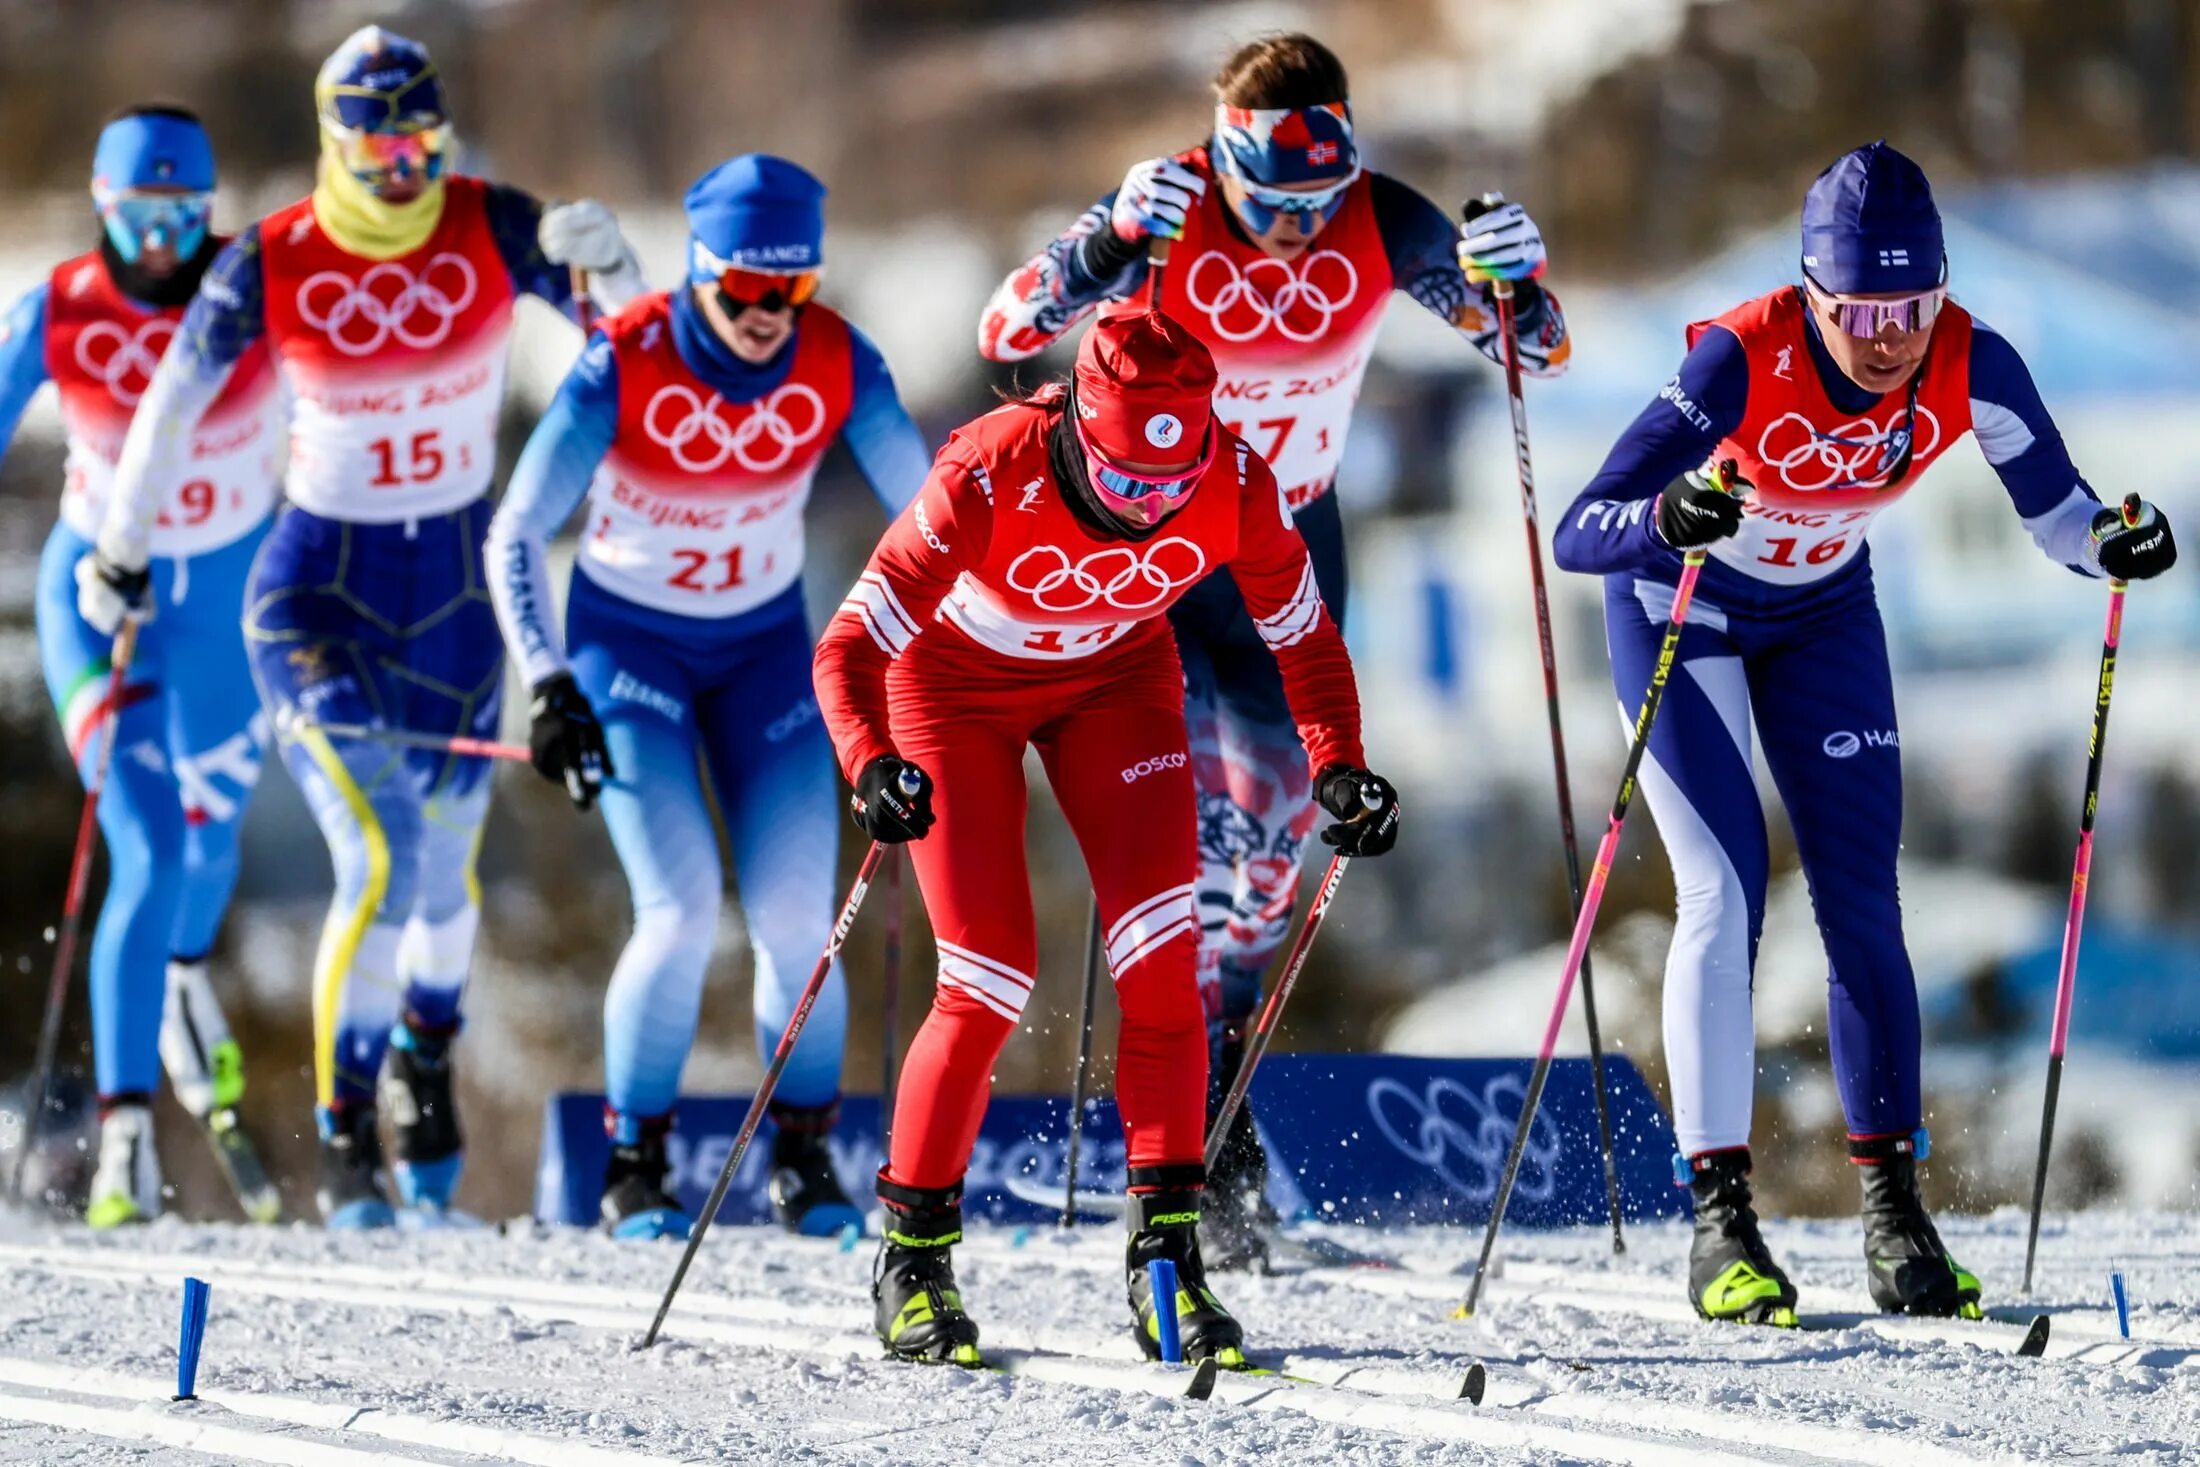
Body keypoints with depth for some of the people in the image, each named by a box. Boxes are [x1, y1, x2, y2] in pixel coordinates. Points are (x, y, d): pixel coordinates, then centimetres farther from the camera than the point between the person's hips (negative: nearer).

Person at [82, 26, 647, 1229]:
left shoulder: (492, 229, -7)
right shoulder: (268, 266, -11)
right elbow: (175, 396, 2)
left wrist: (602, 261, -26)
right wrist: (119, 550, 11)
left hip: (455, 586, 3)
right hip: (321, 587, -3)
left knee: (446, 863, 13)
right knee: (381, 860, -15)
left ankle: (424, 1056, 45)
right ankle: (345, 1144, -1)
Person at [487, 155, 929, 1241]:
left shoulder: (837, 365, -17)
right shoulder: (624, 365, -24)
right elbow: (516, 537, -20)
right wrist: (550, 686, -30)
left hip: (765, 644, 2)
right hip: (627, 637, -2)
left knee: (795, 918, -9)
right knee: (681, 911, -17)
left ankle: (804, 1162, 12)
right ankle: (634, 1167, 2)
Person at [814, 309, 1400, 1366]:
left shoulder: (1234, 486, -28)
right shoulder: (990, 481, -38)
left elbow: (1301, 633, -9)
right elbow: (850, 647, -35)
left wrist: (1339, 767, -23)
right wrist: (872, 768, -53)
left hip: (1116, 677, 3)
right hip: (958, 679, -3)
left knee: (1162, 960, -14)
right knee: (991, 987, -10)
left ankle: (1165, 1252, -5)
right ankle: (913, 1258, 8)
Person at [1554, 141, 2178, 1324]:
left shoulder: (1970, 369, -26)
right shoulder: (1742, 362, -36)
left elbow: (2057, 516, -13)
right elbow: (1576, 535, -38)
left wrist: (2116, 547, -35)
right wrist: (1669, 517, -58)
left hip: (1822, 615, 4)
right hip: (1679, 606, -4)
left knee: (1862, 902, -2)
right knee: (1726, 887, -14)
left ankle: (1893, 1204, 5)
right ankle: (1720, 1216, -12)